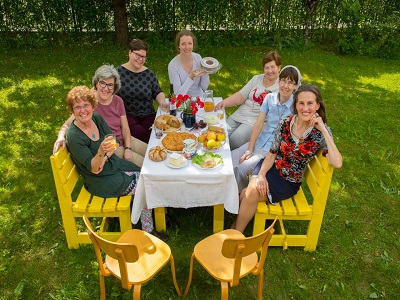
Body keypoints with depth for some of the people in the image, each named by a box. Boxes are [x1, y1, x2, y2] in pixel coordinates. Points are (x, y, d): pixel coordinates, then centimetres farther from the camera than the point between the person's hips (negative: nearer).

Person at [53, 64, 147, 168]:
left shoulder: (118, 101, -1)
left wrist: (128, 148, -14)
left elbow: (125, 128, -1)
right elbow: (67, 124, -16)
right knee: (142, 164, -13)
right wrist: (61, 137, -37)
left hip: (124, 140, 6)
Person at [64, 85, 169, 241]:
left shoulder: (96, 118, -3)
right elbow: (92, 167, -23)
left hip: (114, 163, 7)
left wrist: (104, 159, -16)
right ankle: (148, 230, 6)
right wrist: (101, 152, -43)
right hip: (101, 180, -6)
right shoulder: (74, 136, -23)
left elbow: (115, 142, 1)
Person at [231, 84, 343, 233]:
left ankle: (236, 234, -3)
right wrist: (261, 175, -16)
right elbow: (272, 153, 0)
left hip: (289, 182, -2)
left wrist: (324, 130, -26)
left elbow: (337, 163, -26)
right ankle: (234, 229, -5)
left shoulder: (321, 132, -12)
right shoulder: (285, 123, -5)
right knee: (251, 189, -27)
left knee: (251, 194, -25)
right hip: (272, 168, 2)